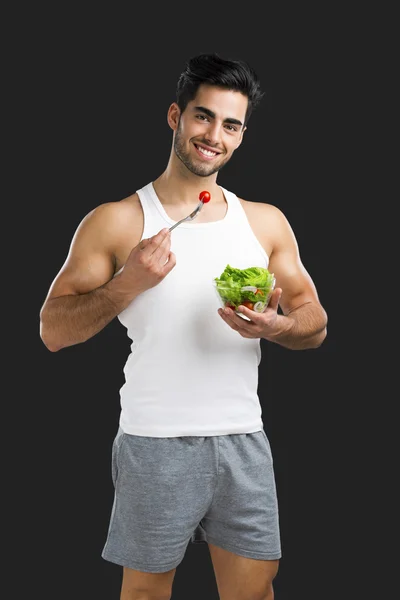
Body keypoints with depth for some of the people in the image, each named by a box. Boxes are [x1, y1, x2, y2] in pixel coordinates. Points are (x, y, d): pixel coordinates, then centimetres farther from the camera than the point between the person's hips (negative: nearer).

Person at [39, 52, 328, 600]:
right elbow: (53, 331, -5)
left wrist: (274, 326, -12)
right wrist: (128, 284, -19)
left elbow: (315, 324, 10)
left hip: (243, 441, 3)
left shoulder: (267, 222, 7)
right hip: (155, 446, -3)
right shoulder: (116, 221, -4)